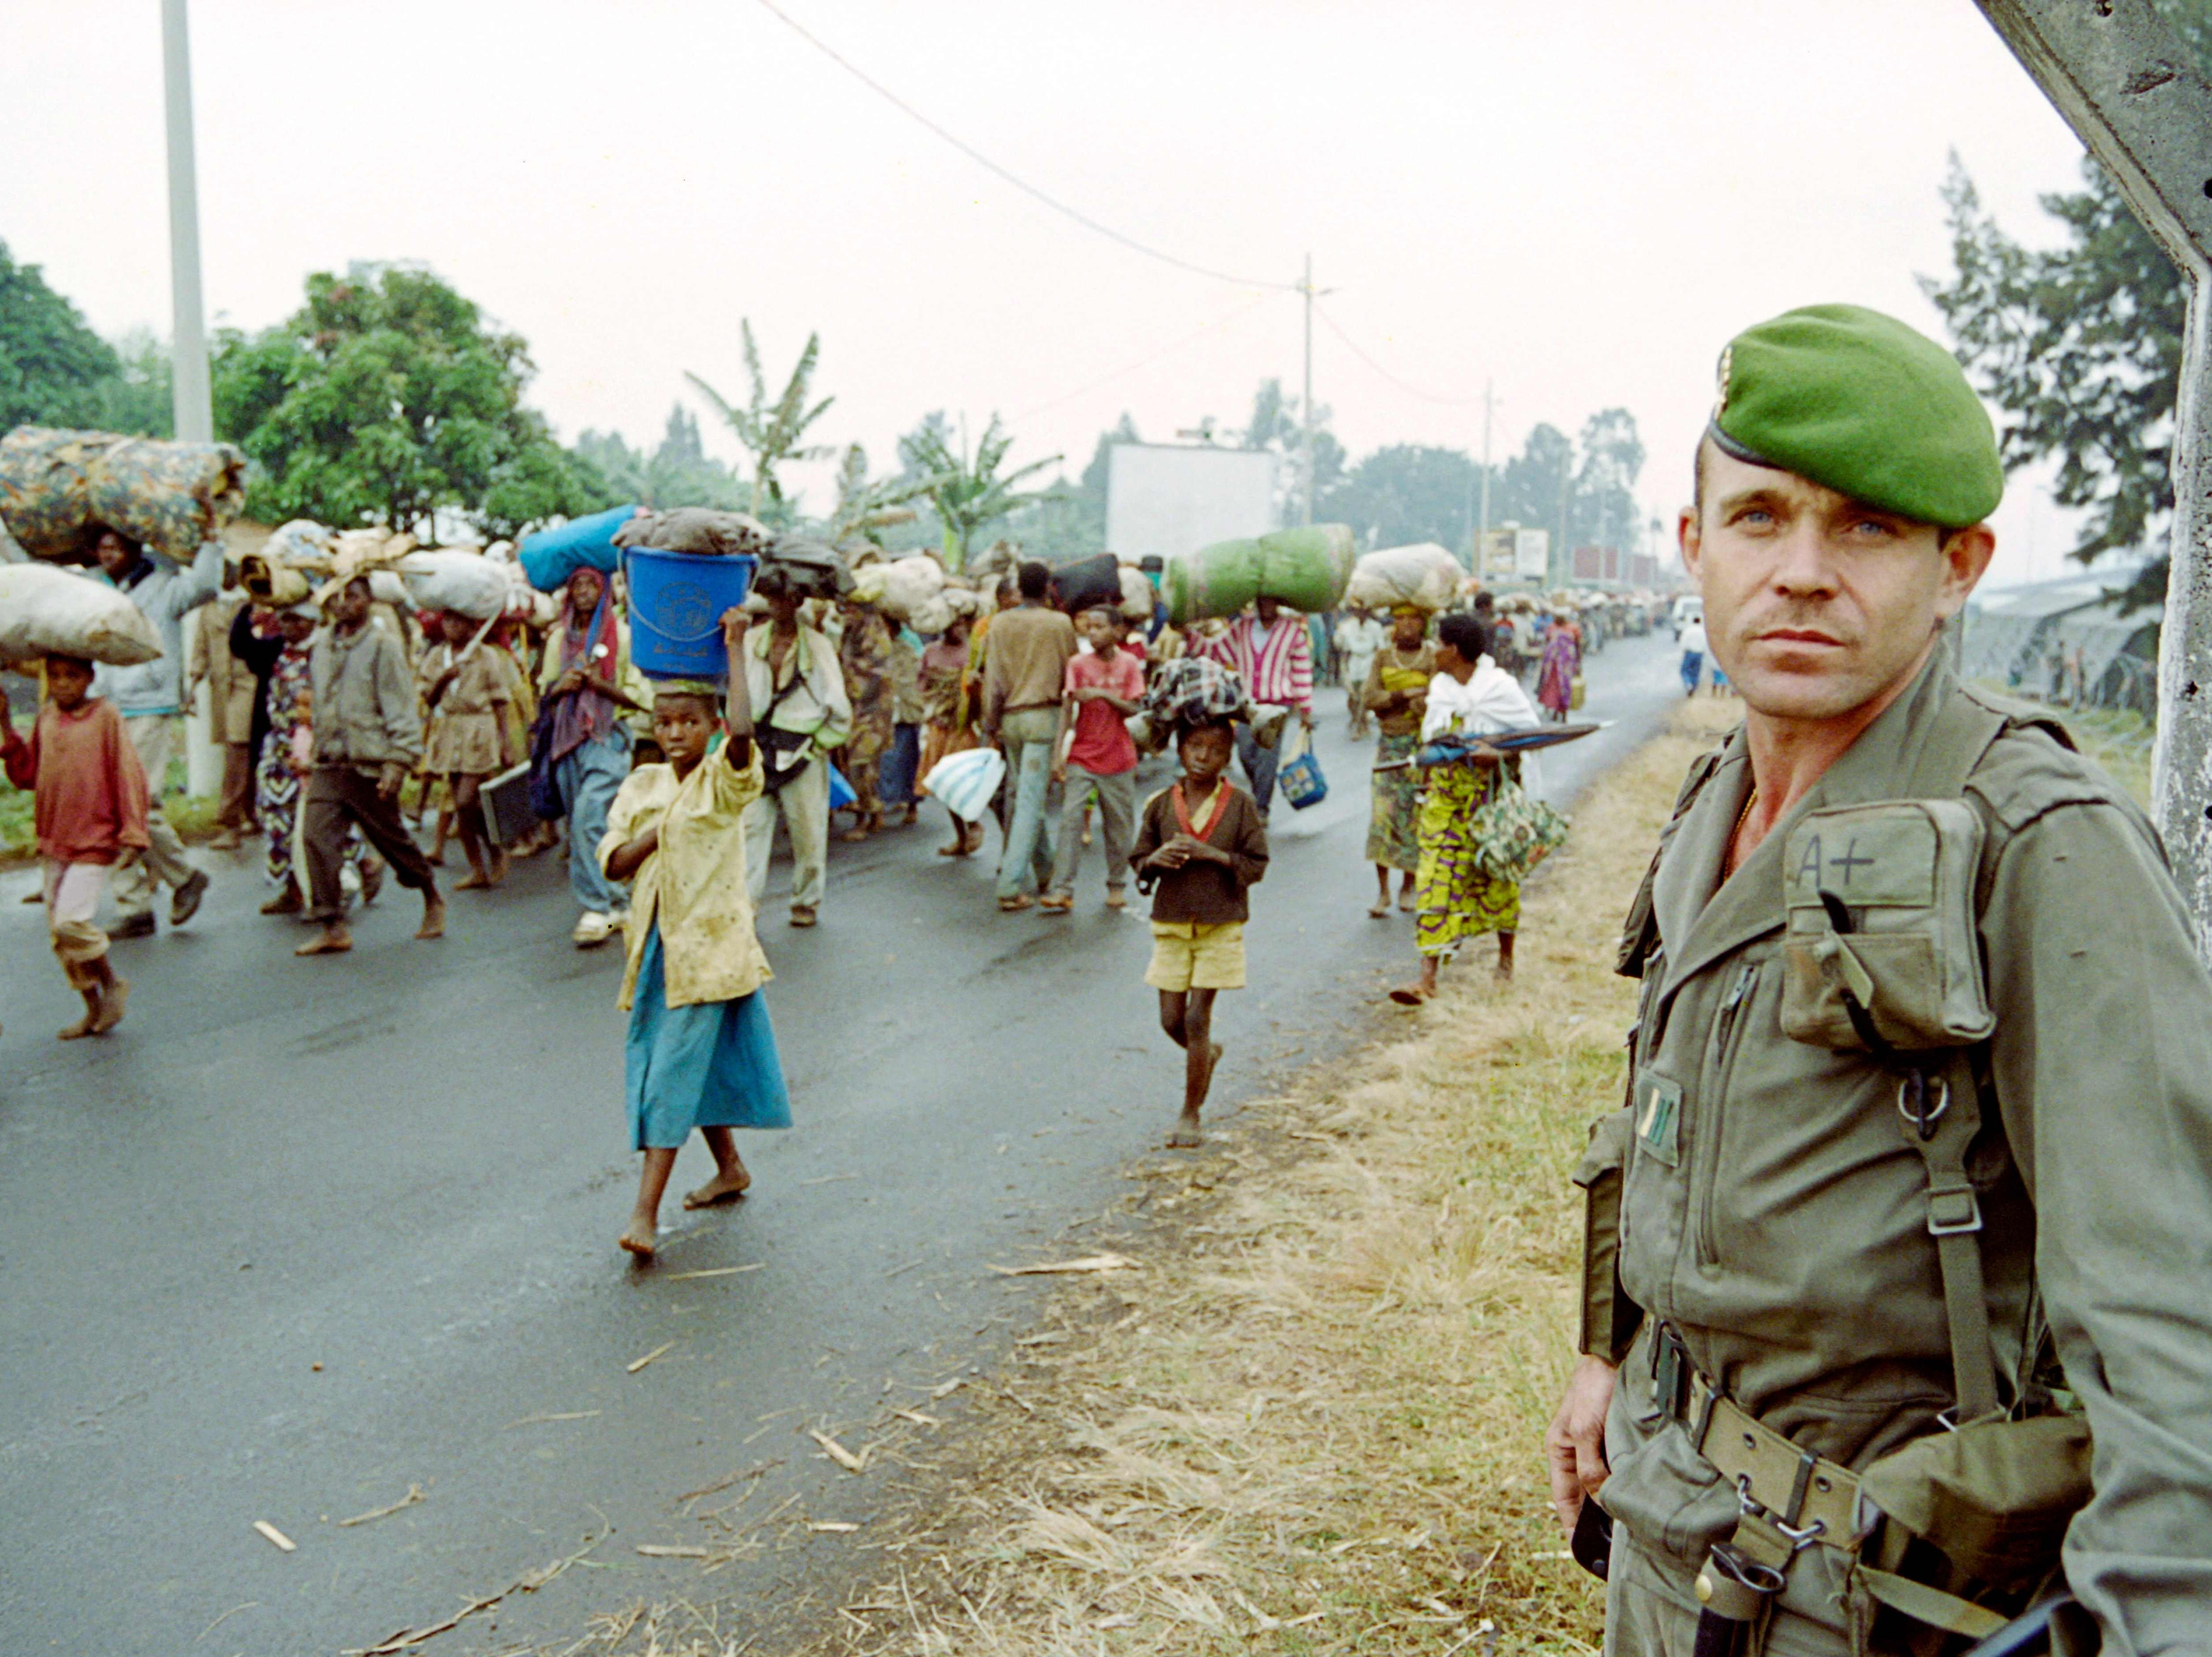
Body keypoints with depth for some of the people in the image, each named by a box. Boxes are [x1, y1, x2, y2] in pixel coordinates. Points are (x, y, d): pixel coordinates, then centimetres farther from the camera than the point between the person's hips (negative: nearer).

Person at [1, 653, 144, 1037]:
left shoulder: (106, 716, -8)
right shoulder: (45, 718, 7)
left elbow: (127, 774, -8)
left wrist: (131, 832, -11)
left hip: (94, 840, -6)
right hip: (53, 840, 6)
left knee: (72, 921, -18)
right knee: (57, 932, 9)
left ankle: (112, 984, 8)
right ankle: (94, 1010, 21)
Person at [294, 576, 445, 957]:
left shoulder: (383, 647, -7)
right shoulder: (321, 644, 11)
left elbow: (402, 711, -9)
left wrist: (399, 762, -15)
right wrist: (312, 752, 19)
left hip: (370, 765, -5)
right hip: (329, 764, 5)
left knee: (392, 839, 7)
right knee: (317, 836, -8)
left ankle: (432, 900, 31)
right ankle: (334, 928, -4)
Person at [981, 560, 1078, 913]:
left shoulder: (1000, 623, 2)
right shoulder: (1060, 624, -5)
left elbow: (993, 677, 0)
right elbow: (1071, 674, 1)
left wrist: (991, 723, 4)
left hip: (1009, 718, 4)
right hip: (1043, 715, -4)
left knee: (1025, 796, 18)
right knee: (1031, 801, -5)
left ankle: (1044, 873, 30)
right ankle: (1011, 886, -11)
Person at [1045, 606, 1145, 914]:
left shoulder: (1130, 664, 0)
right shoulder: (1078, 664, -1)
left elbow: (1132, 710, -7)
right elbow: (1067, 710, -5)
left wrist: (1102, 693, -21)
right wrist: (1058, 753, -12)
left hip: (1118, 760, 1)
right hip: (1081, 758, 0)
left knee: (1119, 825, 7)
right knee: (1071, 819, -10)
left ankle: (1117, 886, 21)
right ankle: (1063, 890, -11)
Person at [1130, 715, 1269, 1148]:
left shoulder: (1240, 804, -5)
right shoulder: (1161, 804, 2)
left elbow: (1257, 865, -5)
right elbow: (1138, 861, 8)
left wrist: (1212, 855, -18)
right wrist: (1156, 859, -14)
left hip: (1220, 924, -3)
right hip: (1171, 923, 3)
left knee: (1197, 1018, -4)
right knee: (1171, 1020, 5)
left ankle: (1190, 1115, 10)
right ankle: (1209, 1054, 40)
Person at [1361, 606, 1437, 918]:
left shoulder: (1434, 658, 1)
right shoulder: (1382, 657, 10)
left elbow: (1431, 705, -11)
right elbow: (1368, 697, -5)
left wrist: (1391, 697, -14)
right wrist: (1407, 694, -13)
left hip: (1423, 747, -2)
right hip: (1389, 745, 2)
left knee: (1416, 816, 0)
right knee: (1383, 813, -7)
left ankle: (1407, 887, 14)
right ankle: (1383, 892, -3)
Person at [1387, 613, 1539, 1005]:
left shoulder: (1500, 686, -10)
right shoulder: (1439, 687, 8)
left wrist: (1497, 753, -23)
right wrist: (1427, 779, 9)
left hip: (1490, 794, -4)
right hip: (1445, 795, 4)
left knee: (1496, 875, 9)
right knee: (1436, 877, -6)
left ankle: (1506, 957, 32)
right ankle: (1427, 976, -9)